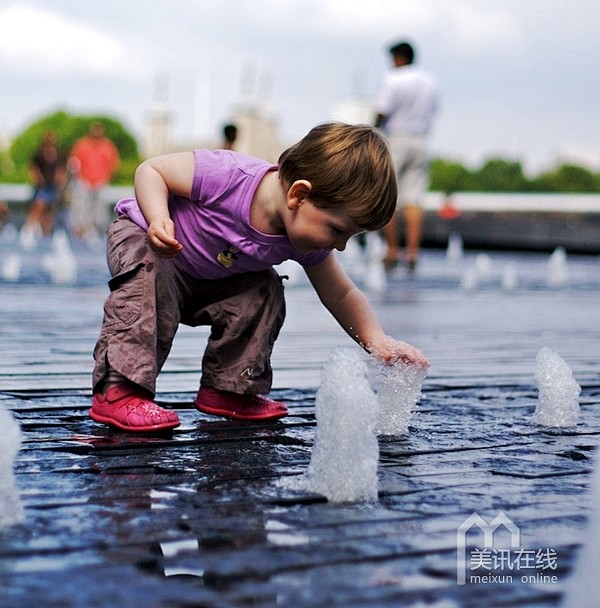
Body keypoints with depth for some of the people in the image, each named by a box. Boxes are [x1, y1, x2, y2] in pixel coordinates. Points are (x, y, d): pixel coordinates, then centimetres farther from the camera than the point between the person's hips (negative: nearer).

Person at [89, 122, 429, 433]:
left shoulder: (306, 244, -19)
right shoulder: (227, 176, -40)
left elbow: (342, 295, -6)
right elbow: (150, 170, -28)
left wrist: (377, 341, -21)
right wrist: (159, 220, -46)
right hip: (143, 236, -6)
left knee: (266, 293, -10)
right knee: (150, 279, -35)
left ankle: (229, 389, 4)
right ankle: (118, 391, -33)